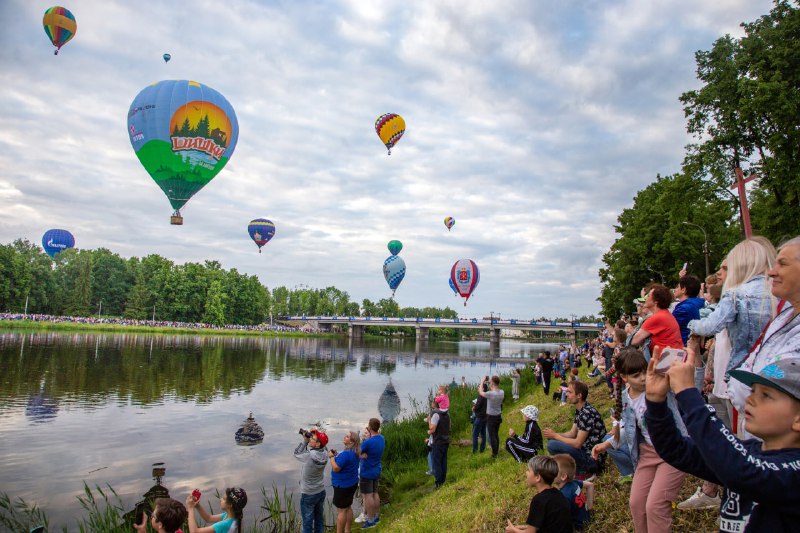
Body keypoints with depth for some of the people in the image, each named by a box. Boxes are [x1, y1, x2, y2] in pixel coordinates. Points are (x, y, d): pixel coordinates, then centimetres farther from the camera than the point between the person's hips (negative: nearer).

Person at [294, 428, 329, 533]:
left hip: (308, 494, -5)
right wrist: (315, 433, -7)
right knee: (319, 518, 20)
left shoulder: (309, 456, -30)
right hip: (321, 492, 5)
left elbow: (296, 453, -10)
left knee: (308, 520, 10)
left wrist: (305, 441, -9)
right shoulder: (324, 453, -15)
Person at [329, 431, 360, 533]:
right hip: (351, 483, 10)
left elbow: (336, 468, -25)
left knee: (341, 510, 2)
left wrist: (331, 456, -13)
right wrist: (336, 455, 4)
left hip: (343, 486, -10)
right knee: (348, 507, 18)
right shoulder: (354, 452, 4)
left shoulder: (346, 453, -27)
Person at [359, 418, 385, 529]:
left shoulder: (368, 442, -29)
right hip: (377, 471, 8)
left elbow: (360, 452, -15)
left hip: (366, 473, -8)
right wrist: (369, 436, -6)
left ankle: (370, 521, 12)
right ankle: (376, 517, 31)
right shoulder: (381, 438, -4)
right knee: (375, 494, 19)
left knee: (367, 496, 4)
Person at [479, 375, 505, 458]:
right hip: (498, 416, 6)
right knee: (496, 435, 20)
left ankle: (494, 453, 12)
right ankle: (496, 451, 32)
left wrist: (482, 381, -1)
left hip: (491, 417, -6)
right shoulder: (502, 392, -9)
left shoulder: (490, 394, -27)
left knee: (492, 436, 5)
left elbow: (481, 392, -10)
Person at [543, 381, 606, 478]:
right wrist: (553, 434, -5)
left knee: (552, 445, -23)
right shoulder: (579, 410, 6)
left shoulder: (587, 413, -24)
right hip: (586, 450, 10)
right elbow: (572, 433, 11)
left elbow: (577, 443, -23)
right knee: (551, 441, 12)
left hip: (593, 457, -10)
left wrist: (555, 436, -13)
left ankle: (583, 471, -6)